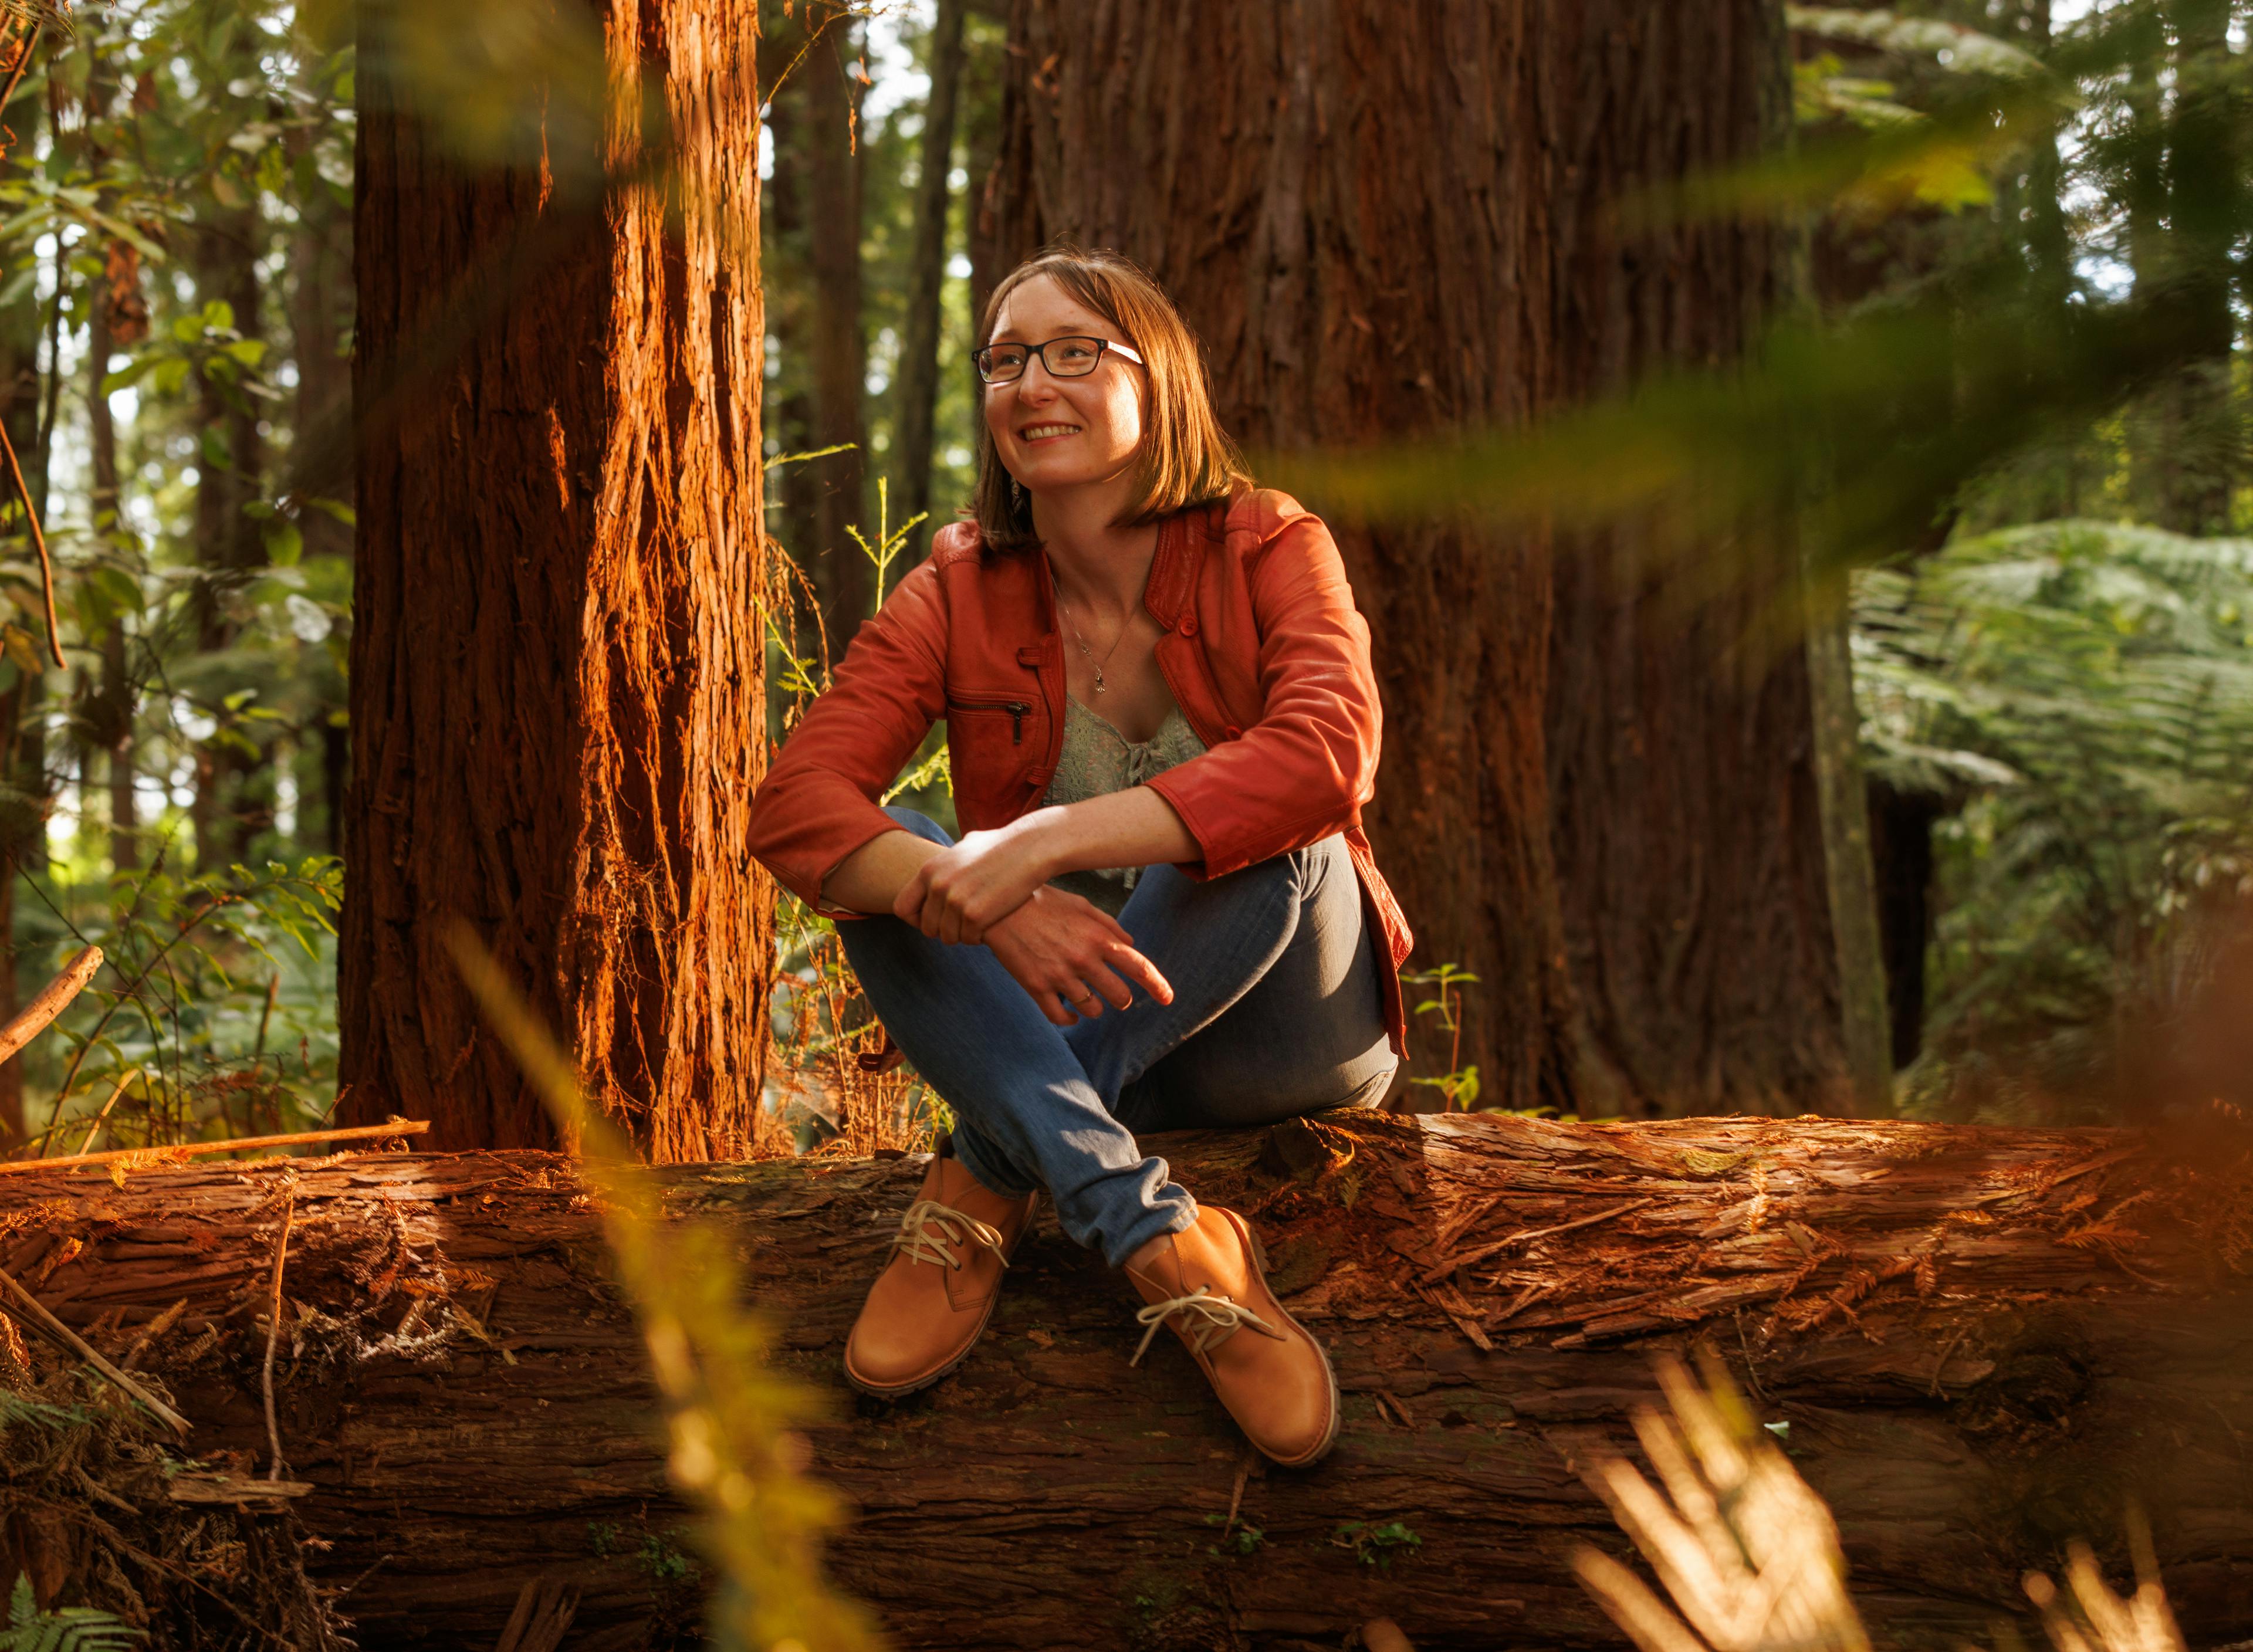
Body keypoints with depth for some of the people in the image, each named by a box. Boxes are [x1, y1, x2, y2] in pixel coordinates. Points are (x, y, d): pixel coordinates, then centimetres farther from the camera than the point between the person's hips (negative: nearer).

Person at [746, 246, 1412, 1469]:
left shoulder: (1270, 552, -10)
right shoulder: (960, 595, -4)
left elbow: (1327, 761, -31)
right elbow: (791, 805, -18)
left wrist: (1047, 842, -40)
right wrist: (978, 899, -38)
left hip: (1285, 1042, -2)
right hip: (1060, 1034, 2)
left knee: (1264, 827, -30)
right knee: (882, 860, -23)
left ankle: (985, 1185, -26)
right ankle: (1163, 1244, -38)